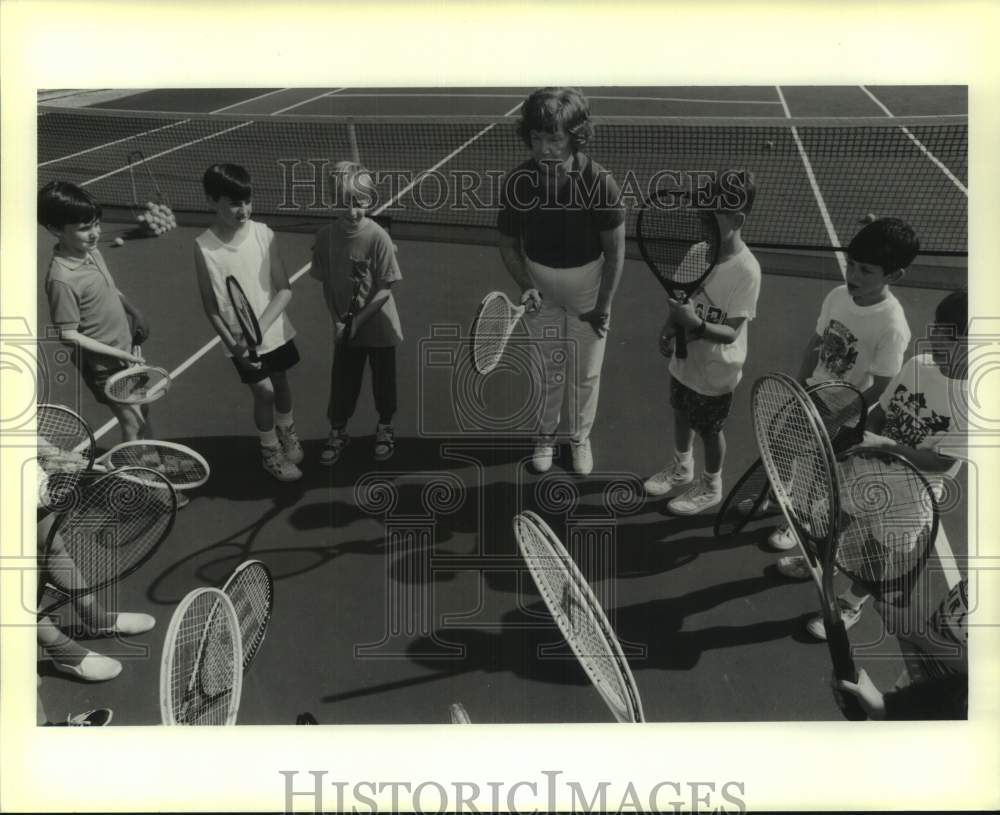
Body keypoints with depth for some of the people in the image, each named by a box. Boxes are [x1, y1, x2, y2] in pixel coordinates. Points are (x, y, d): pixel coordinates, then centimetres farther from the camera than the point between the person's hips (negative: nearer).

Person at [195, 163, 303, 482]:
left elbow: (285, 290, -10)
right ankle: (270, 451, 29)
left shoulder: (264, 234, -12)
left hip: (276, 330, 3)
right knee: (264, 392, 3)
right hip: (241, 339, -2)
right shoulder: (204, 247, -16)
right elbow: (210, 306, -9)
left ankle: (287, 431, 48)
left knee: (281, 383, 18)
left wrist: (261, 327, -22)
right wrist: (233, 344, -13)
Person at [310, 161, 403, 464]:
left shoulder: (377, 237, -20)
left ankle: (384, 428, 37)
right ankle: (337, 432, 33)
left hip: (378, 325, -2)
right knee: (342, 380, 13)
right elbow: (326, 283, 1)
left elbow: (385, 289, -16)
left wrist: (359, 319, -18)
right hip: (345, 327, 3)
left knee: (383, 378, 15)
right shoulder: (325, 236, -9)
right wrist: (337, 320, -8)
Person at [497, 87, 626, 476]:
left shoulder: (599, 183, -26)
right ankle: (546, 434, 39)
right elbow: (508, 243, -4)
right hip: (541, 286, 1)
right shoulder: (517, 182, -20)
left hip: (588, 285, -1)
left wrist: (604, 305, -11)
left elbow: (615, 249, -14)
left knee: (586, 373, 12)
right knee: (548, 369, 15)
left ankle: (581, 437, 36)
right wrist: (525, 286, -16)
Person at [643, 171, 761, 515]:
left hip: (715, 373, -6)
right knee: (681, 414, 27)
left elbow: (731, 333, -28)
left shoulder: (746, 271, -29)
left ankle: (710, 487, 43)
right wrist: (671, 325, -13)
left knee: (709, 432, 16)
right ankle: (681, 467, 55)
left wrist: (695, 324, -45)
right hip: (685, 360, 6)